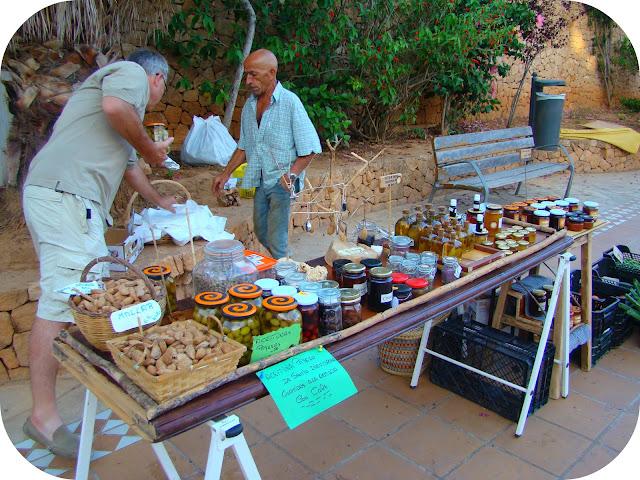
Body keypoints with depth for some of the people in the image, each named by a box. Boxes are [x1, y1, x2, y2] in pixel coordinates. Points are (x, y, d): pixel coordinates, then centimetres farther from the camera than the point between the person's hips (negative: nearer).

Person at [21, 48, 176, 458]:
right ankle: (44, 415, -11)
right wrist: (149, 147, -2)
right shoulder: (131, 72, 6)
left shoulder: (118, 82, 36)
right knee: (61, 300, -14)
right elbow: (115, 106, -19)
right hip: (65, 195, -11)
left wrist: (158, 200, 55)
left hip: (66, 198, 11)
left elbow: (128, 162, 45)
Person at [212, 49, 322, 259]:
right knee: (261, 233, 17)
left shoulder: (290, 102, -13)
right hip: (260, 181, 7)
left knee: (276, 240, -7)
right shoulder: (250, 104, 8)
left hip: (281, 181, -7)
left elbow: (310, 148, -13)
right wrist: (226, 173, 12)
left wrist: (291, 175, -22)